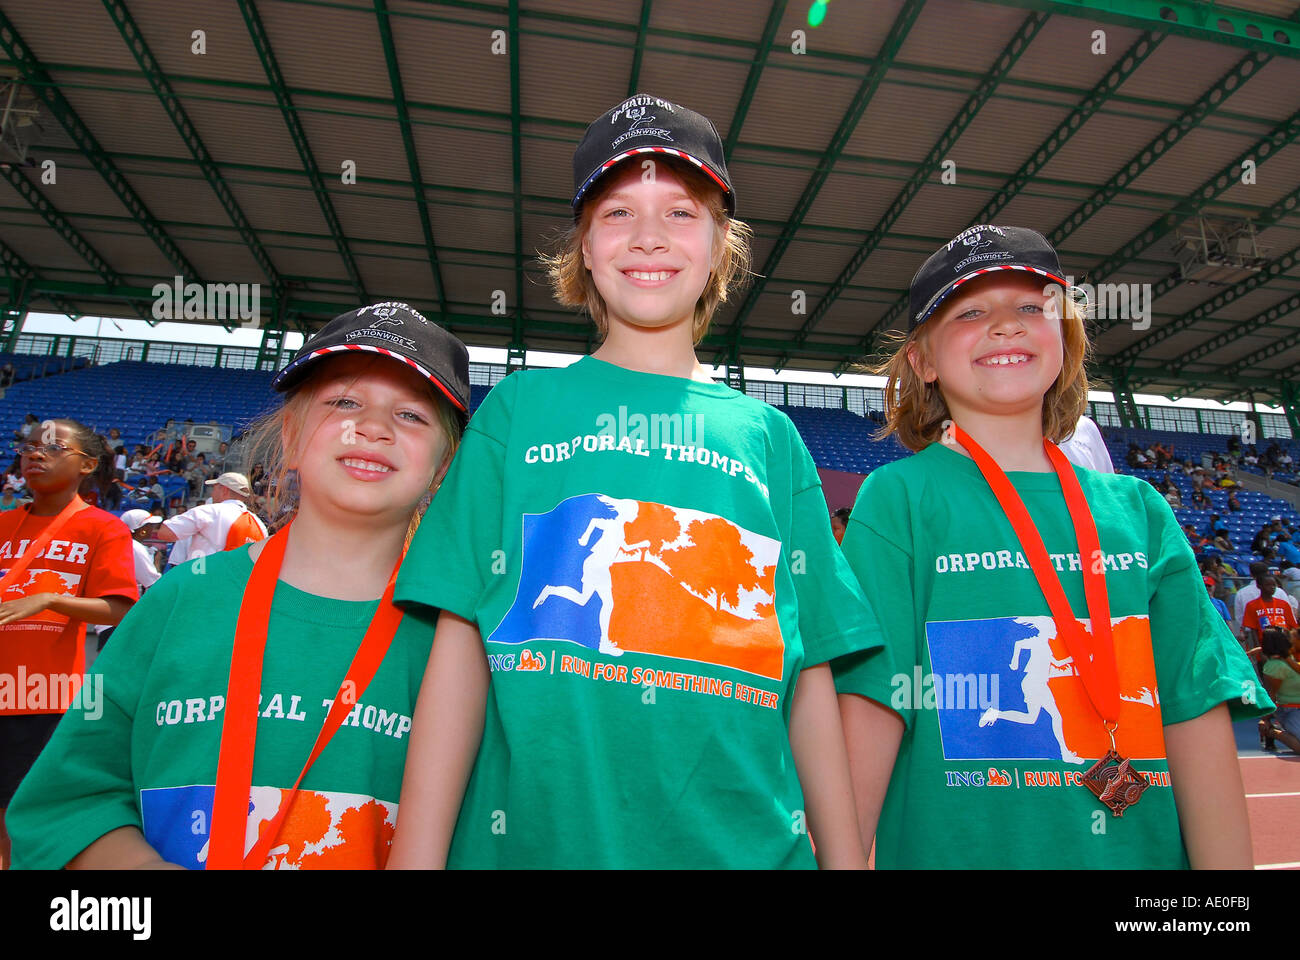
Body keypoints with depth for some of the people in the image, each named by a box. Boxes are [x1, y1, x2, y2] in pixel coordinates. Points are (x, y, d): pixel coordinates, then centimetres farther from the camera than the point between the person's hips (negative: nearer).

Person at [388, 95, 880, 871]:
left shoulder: (768, 434, 6)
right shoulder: (519, 407, 3)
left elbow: (809, 671, 5)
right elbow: (462, 643, -2)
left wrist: (845, 855, 3)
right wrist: (417, 851, -5)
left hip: (743, 843, 2)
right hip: (531, 837, 0)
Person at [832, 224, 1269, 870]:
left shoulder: (1140, 509, 3)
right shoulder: (897, 498, -9)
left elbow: (1196, 709, -1)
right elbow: (871, 703, -15)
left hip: (1144, 849, 5)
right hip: (954, 850, -4)